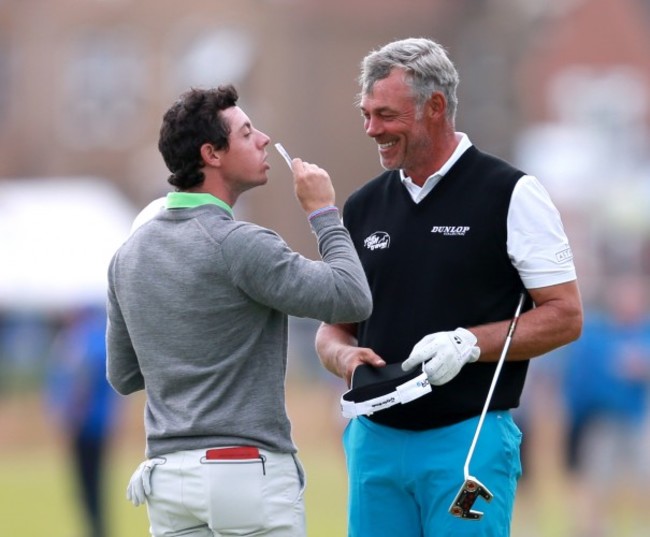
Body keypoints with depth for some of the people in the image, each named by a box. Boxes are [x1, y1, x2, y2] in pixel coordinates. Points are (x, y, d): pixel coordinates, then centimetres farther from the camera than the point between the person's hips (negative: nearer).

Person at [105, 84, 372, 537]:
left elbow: (124, 376, 17)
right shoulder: (237, 244, -14)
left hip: (168, 478, 7)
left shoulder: (130, 255, 9)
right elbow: (353, 299, -15)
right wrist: (323, 212, -3)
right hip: (250, 476, -7)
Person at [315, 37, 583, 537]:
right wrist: (347, 357, -5)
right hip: (376, 438, 5)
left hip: (470, 440, -5)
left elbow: (565, 315, -5)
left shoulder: (511, 195, -4)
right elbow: (334, 326, 18)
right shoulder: (363, 207, 12)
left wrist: (470, 343, -17)